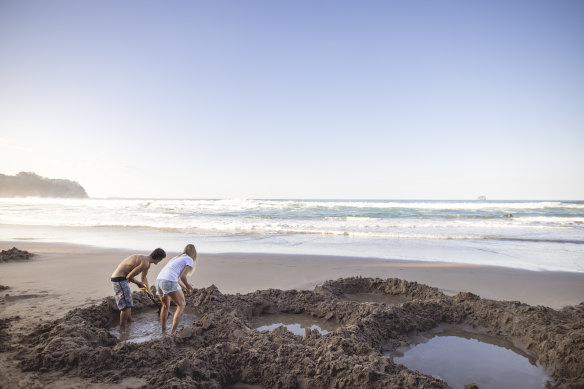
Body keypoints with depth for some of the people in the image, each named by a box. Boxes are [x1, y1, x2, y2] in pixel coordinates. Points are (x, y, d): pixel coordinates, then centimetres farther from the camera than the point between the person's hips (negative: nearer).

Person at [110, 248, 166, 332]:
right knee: (126, 305, -5)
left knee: (128, 304, 21)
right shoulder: (145, 263, -23)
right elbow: (129, 276, -22)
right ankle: (122, 330, 3)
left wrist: (148, 290, 19)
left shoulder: (146, 260, 10)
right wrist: (138, 283, -4)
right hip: (120, 280, -10)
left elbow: (144, 276, 24)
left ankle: (130, 322, 35)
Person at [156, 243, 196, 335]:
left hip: (159, 280, 8)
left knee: (165, 305, 29)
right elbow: (182, 277, -5)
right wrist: (188, 286, 13)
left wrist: (185, 288, 33)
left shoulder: (177, 258, 31)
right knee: (181, 305, 8)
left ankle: (163, 332, 34)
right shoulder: (190, 260, 6)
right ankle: (172, 333, -3)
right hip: (169, 282, -8)